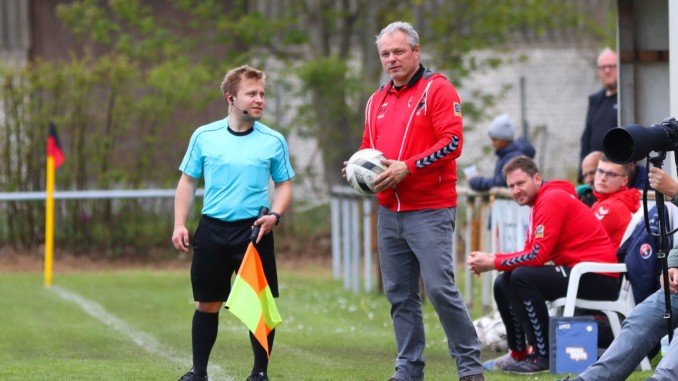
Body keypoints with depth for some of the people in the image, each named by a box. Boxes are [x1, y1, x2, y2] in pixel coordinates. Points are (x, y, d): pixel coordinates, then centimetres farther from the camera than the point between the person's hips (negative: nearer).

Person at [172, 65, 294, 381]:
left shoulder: (273, 141, 2)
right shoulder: (204, 136, 3)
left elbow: (284, 185, 9)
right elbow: (188, 181, 10)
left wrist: (274, 215, -9)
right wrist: (179, 225, 1)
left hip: (255, 231, -1)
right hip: (212, 229, 1)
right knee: (207, 305, 6)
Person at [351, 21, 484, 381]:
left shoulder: (437, 89, -4)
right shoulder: (377, 101, 17)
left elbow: (452, 142, -13)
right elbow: (368, 148, 26)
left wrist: (407, 167, -20)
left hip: (429, 211, -7)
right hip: (389, 213, 7)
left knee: (440, 288, -12)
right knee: (400, 295, 7)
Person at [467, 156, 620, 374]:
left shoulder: (552, 199, -14)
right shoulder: (540, 202, 17)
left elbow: (538, 255, -21)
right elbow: (530, 253, 11)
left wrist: (493, 263, -14)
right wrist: (492, 258, -5)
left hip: (598, 279, -10)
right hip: (574, 271, 10)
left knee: (521, 277, -25)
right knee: (503, 283, 10)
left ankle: (543, 356, -19)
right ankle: (518, 354, 17)